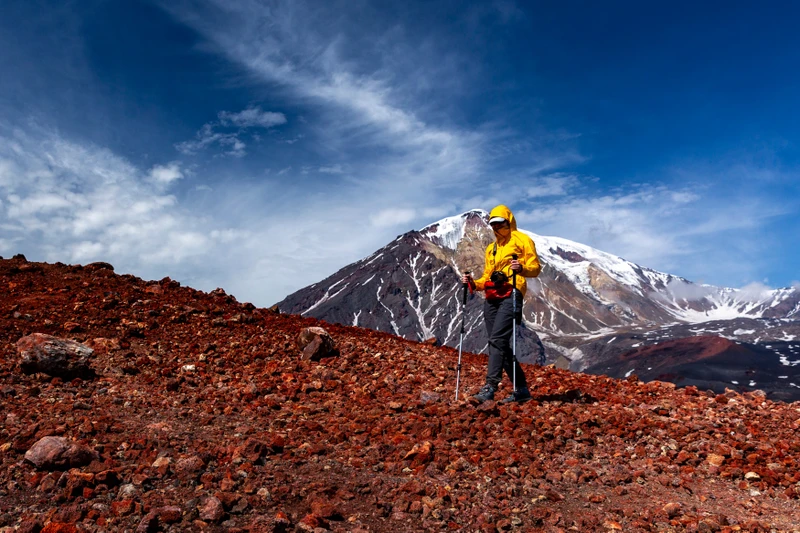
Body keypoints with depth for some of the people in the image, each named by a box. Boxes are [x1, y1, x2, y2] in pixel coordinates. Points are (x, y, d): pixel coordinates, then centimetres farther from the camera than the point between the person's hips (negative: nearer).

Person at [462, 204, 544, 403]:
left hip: (510, 296, -7)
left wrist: (522, 268, -23)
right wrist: (473, 283, 6)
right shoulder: (491, 248, 27)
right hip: (491, 299, 8)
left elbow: (535, 267, -2)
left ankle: (491, 386, -23)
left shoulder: (522, 240, 7)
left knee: (497, 339, -20)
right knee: (501, 345, 5)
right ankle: (521, 389, 13)